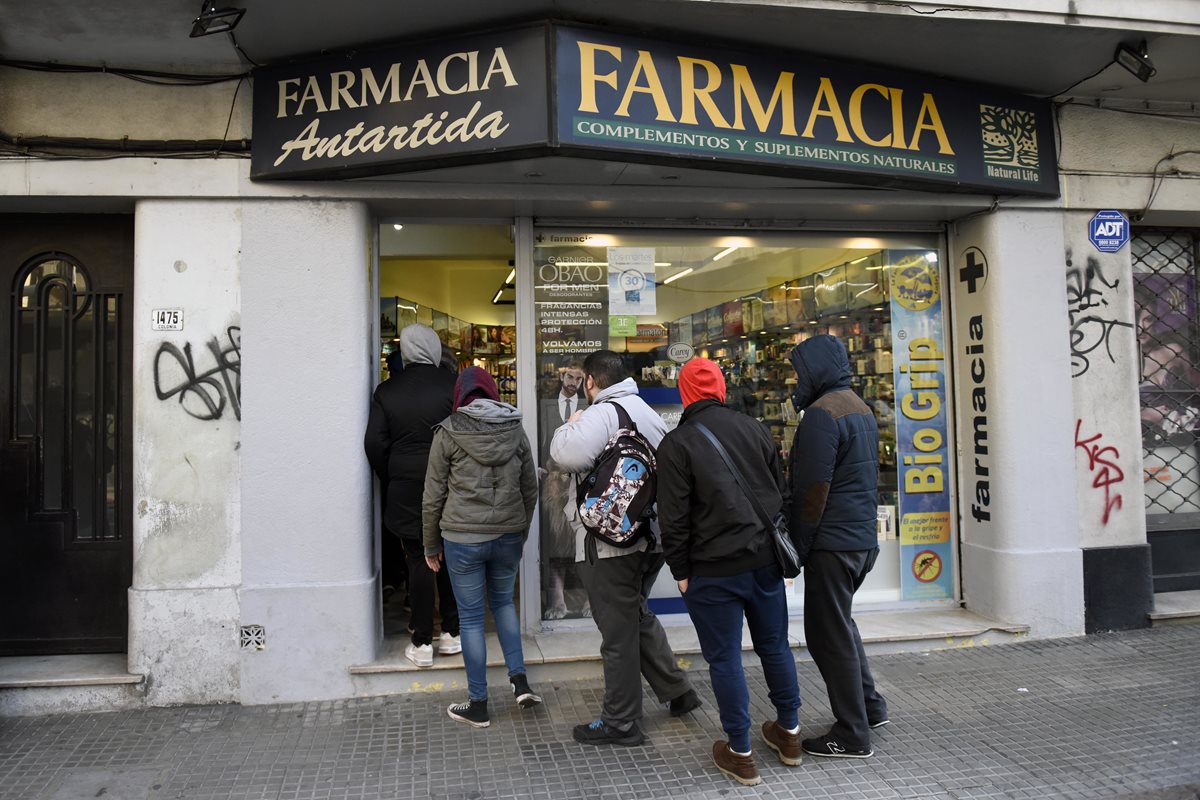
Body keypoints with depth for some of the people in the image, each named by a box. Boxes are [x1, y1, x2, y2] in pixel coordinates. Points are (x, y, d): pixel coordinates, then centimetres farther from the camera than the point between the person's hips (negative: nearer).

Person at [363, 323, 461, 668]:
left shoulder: (387, 391, -1)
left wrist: (391, 477, 11)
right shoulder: (451, 385, -7)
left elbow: (374, 443, -2)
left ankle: (422, 643, 11)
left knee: (418, 562, 6)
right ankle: (451, 633, 21)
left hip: (407, 491, 1)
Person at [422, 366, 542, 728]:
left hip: (463, 538, -3)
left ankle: (478, 706, 17)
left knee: (471, 616, 8)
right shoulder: (515, 430, 2)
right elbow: (530, 489, 7)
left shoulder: (449, 433, -6)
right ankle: (520, 681, 17)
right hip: (508, 535, 3)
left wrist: (431, 545, 7)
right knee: (503, 601, 25)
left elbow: (434, 496, -3)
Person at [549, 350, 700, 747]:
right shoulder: (647, 412, 13)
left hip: (610, 544, -9)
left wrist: (569, 426, -12)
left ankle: (620, 723, 16)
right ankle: (677, 690, 33)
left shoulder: (602, 413, -15)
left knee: (618, 632, 3)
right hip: (650, 538, 9)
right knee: (638, 615, 26)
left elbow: (570, 454, -32)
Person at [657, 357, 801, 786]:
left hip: (713, 570, -5)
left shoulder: (677, 443, -10)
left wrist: (680, 570, -1)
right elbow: (782, 492, 11)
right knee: (775, 645, 19)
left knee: (725, 658, 6)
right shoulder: (754, 429, 5)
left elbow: (674, 516, -12)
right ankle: (789, 733, 33)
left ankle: (740, 753, 14)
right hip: (766, 561, 5)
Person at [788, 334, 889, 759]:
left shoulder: (822, 413, -16)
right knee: (839, 623, 23)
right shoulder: (860, 407, 14)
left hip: (832, 543, -10)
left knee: (828, 633, 0)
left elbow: (813, 489, -19)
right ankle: (869, 705, 32)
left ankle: (852, 736, 8)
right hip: (863, 537, 10)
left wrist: (799, 545, -12)